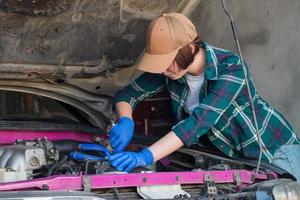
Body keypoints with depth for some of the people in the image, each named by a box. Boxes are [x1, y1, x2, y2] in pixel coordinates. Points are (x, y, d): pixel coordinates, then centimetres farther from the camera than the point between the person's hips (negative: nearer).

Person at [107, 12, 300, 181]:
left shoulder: (231, 68, -34)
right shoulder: (167, 69, -15)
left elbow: (200, 121, -44)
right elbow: (127, 94, -4)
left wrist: (146, 156, -52)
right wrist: (125, 122, -30)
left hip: (274, 148, -5)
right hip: (231, 156, 5)